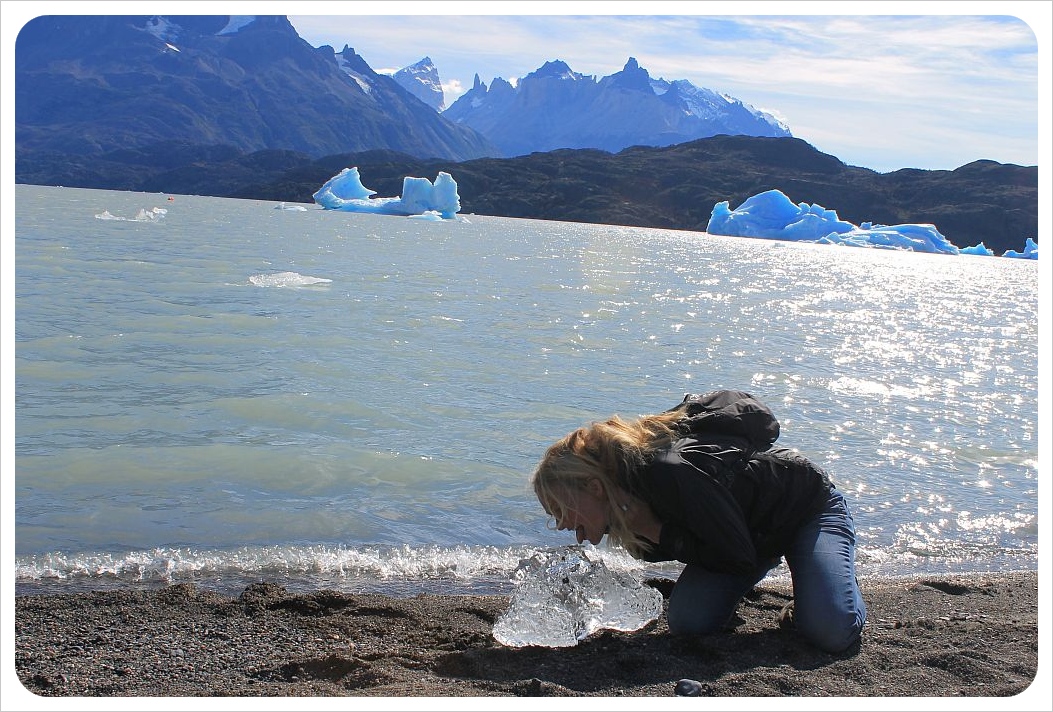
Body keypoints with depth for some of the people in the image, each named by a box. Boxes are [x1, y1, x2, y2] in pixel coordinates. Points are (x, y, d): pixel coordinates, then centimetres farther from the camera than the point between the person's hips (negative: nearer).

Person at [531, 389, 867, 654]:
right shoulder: (628, 477, -12)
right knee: (688, 623, -13)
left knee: (832, 633, -28)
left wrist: (654, 531, -29)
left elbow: (738, 558, -29)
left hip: (809, 507, -7)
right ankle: (768, 560, 16)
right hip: (753, 531, 7)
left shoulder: (674, 473, -39)